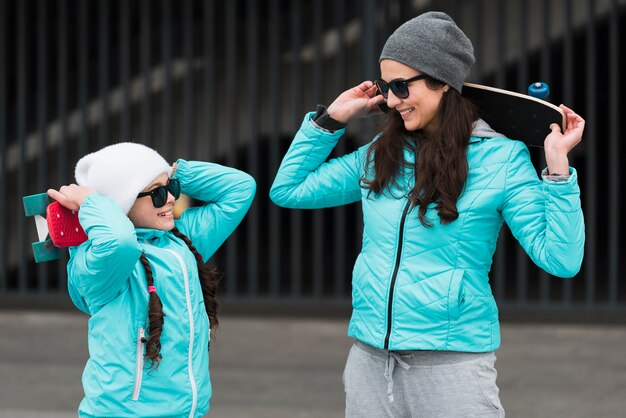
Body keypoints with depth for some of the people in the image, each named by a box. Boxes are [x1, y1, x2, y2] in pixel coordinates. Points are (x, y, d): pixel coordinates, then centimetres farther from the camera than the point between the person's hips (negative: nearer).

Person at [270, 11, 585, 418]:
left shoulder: (501, 158, -6)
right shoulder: (380, 155, 8)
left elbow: (560, 259, -11)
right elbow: (288, 189, 15)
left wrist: (557, 165, -17)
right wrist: (332, 118, 10)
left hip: (452, 363, -5)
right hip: (369, 357, 5)